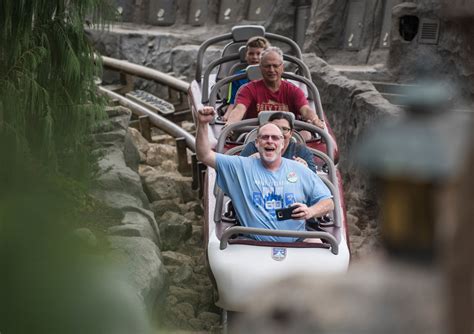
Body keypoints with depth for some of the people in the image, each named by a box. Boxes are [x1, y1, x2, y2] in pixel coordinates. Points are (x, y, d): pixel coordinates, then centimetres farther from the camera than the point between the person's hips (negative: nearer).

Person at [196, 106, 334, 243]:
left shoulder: (300, 171, 12)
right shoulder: (242, 166, 10)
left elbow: (328, 202, 11)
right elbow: (205, 155, 6)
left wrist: (310, 212, -11)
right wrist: (203, 124, -7)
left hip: (296, 242, 1)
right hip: (254, 246, -1)